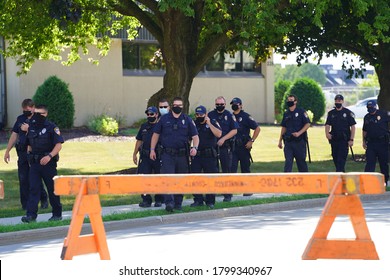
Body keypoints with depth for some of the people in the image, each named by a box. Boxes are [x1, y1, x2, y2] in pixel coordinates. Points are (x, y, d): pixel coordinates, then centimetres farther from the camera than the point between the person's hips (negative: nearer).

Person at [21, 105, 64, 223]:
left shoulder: (51, 128, -8)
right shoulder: (31, 128, 10)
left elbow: (59, 145, -14)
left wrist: (49, 156, -25)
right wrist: (29, 157, 14)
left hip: (48, 163, -5)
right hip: (34, 163, 5)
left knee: (52, 189, 4)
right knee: (33, 189, -4)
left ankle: (57, 214, 16)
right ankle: (31, 214, -9)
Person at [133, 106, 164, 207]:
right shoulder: (144, 127, 14)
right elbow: (139, 141, 19)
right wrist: (135, 154, 15)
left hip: (158, 156, -4)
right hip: (145, 157, 4)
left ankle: (159, 200, 14)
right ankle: (146, 200, 1)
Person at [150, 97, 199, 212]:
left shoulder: (187, 120, 8)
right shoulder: (164, 119, 7)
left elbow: (195, 136, 6)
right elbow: (156, 134, 11)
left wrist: (194, 147, -13)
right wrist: (152, 149, 4)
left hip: (182, 155, 1)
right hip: (167, 155, -1)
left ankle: (178, 203, 16)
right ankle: (169, 202, -21)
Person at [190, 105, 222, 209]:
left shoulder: (213, 123, 2)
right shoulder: (194, 124, 13)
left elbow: (218, 134, -15)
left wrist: (209, 123, -16)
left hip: (209, 156, -3)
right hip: (196, 156, 3)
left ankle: (210, 201, 11)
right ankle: (198, 200, 9)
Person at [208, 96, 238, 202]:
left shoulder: (229, 116, 3)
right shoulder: (210, 115, 8)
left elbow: (234, 130, 0)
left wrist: (223, 139, -10)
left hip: (225, 146, -2)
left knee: (227, 170, 0)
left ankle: (228, 194, 5)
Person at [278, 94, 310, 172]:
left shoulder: (301, 112, -3)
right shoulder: (286, 114, 12)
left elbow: (307, 124, -7)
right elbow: (284, 127, 18)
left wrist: (299, 133, -20)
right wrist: (280, 141, 14)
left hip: (299, 141, -4)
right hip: (288, 141, 4)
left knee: (301, 161, 5)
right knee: (288, 161, -4)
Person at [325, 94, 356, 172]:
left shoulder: (348, 113, 0)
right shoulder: (331, 113, 12)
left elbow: (352, 126, -2)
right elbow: (327, 125, 7)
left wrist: (351, 139, -10)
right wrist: (327, 133, -16)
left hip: (344, 139, -5)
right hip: (334, 139, 5)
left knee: (342, 158, -13)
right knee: (335, 157, 9)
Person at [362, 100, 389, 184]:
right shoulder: (366, 117, 13)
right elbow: (365, 130, 20)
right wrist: (364, 141, 15)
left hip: (382, 142, -3)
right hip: (371, 142, 3)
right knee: (369, 162, -5)